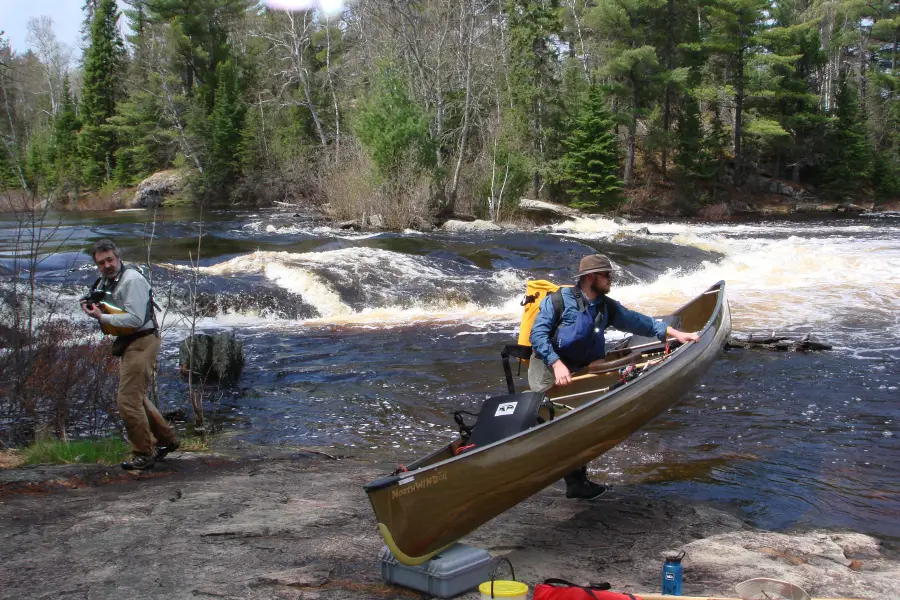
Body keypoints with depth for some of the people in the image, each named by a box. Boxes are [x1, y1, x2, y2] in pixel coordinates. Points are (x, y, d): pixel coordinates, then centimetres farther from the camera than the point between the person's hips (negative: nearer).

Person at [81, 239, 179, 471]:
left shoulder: (132, 280, -17)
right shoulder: (105, 282, 15)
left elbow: (135, 319, -24)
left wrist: (102, 317, -19)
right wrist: (92, 306, 2)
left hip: (141, 343, -11)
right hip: (128, 345, 11)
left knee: (128, 400, -10)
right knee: (135, 398, 18)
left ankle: (143, 455, 0)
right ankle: (166, 439, 29)